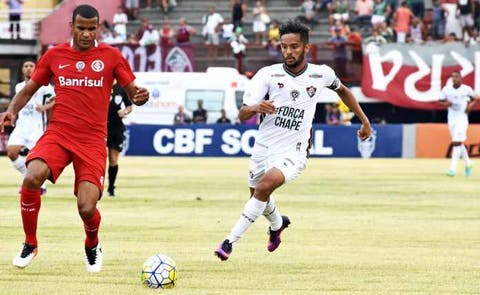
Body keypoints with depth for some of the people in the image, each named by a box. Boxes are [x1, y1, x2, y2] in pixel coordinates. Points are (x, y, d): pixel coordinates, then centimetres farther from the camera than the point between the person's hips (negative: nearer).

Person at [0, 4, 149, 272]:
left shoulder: (111, 56, 3)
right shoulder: (54, 55, 7)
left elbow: (133, 91, 5)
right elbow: (29, 89, 17)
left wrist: (140, 96, -19)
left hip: (93, 140, -1)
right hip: (58, 133, 1)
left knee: (87, 208, -15)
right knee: (32, 178, -28)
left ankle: (93, 246, 24)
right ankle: (30, 244, -5)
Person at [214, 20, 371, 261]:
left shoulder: (321, 74, -5)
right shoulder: (268, 74, -9)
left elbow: (342, 90, 20)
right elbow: (242, 115, -12)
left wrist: (364, 120, 21)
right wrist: (255, 108, -35)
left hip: (293, 153, -3)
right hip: (264, 148, 3)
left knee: (266, 185, -29)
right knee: (258, 195, 22)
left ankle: (231, 240, -23)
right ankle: (277, 224, 59)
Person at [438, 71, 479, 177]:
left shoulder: (466, 89, -6)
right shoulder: (446, 89, 0)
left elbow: (475, 98, 10)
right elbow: (440, 101, 9)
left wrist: (471, 104, -9)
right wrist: (445, 104, -12)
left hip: (462, 118, -4)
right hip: (451, 119, 4)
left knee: (457, 143, -13)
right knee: (459, 143, 12)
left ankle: (453, 168, -15)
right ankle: (467, 163, 31)